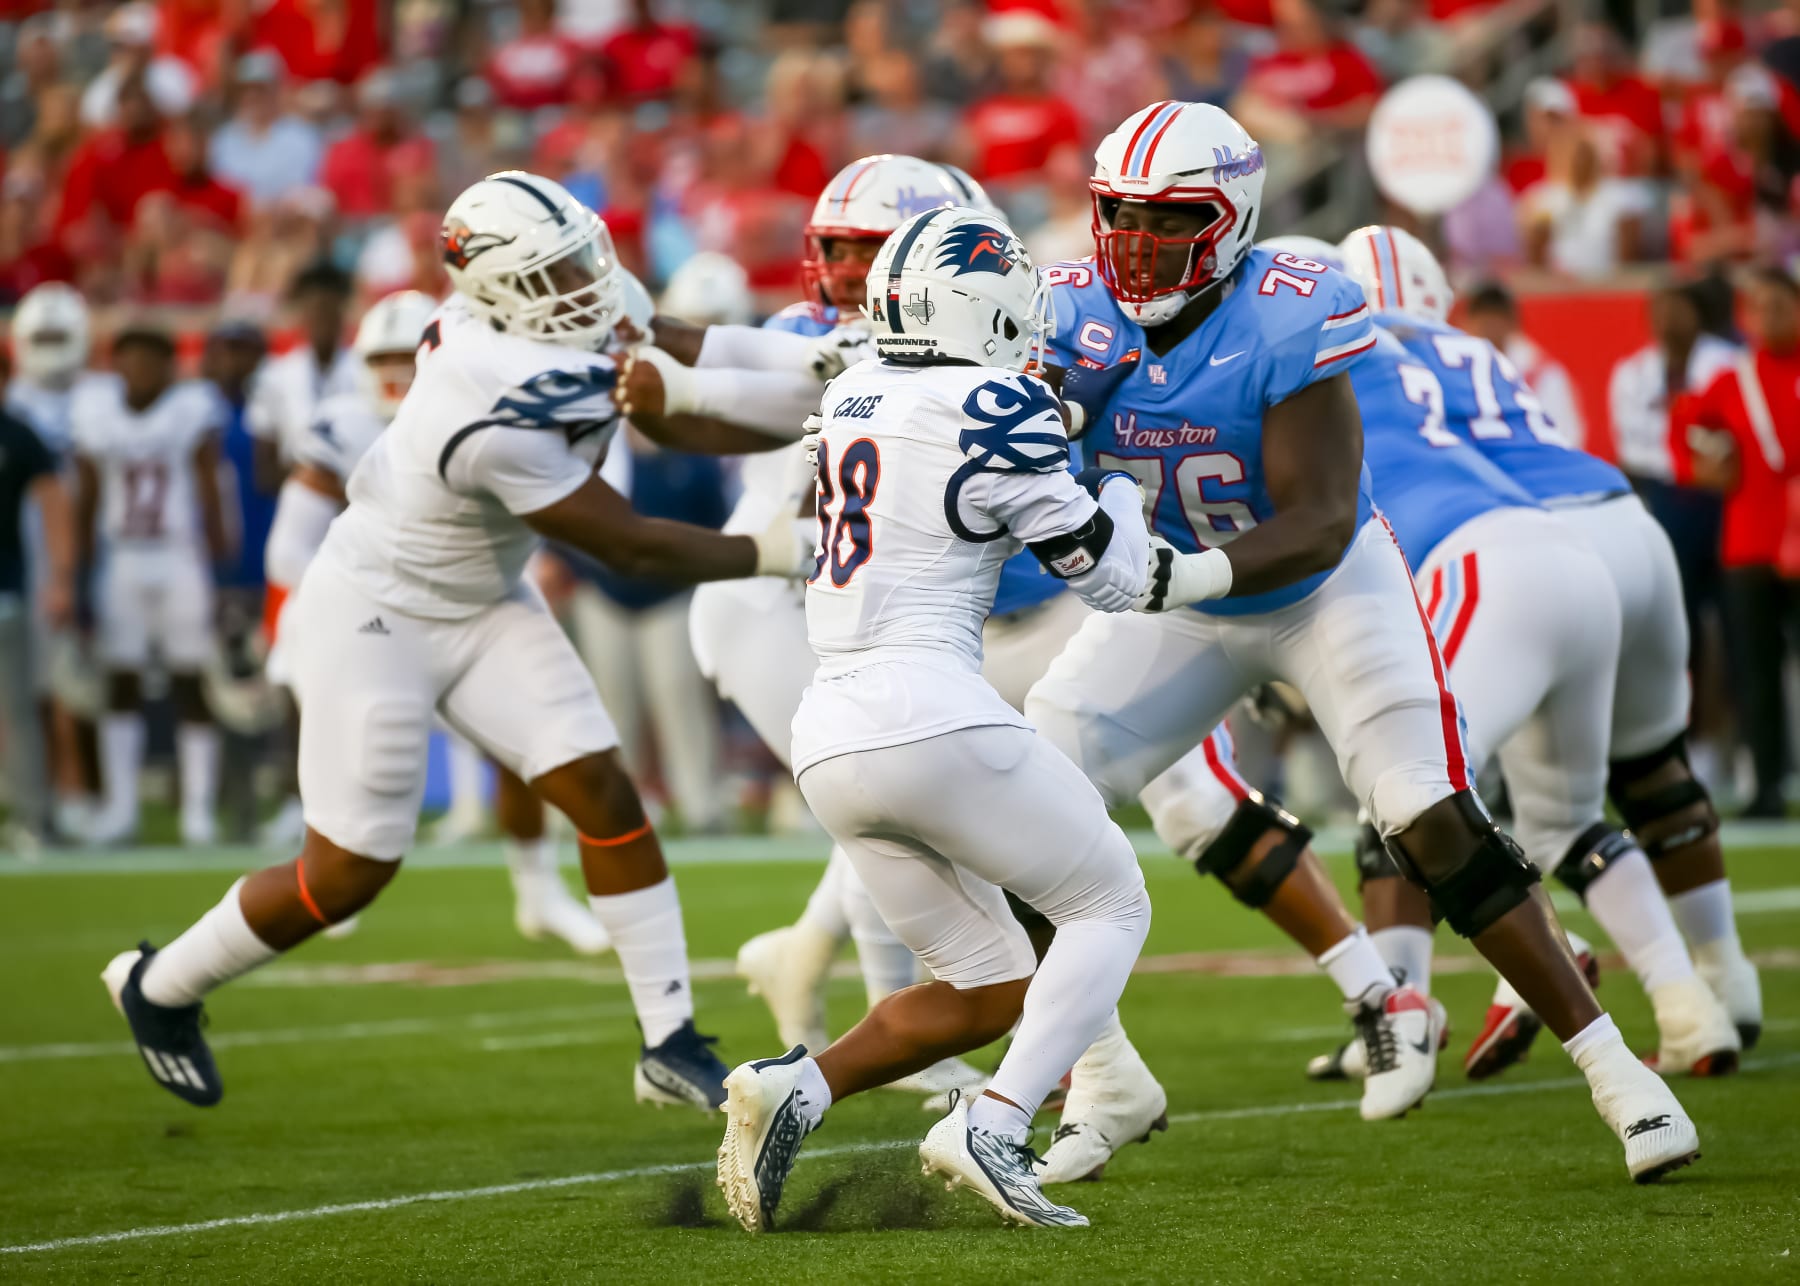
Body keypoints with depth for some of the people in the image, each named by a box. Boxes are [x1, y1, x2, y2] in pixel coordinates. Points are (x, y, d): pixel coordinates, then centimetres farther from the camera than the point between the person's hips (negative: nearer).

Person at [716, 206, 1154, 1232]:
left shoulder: (853, 398, 13)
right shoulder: (990, 412, -8)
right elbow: (1111, 579, 0)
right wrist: (1123, 485, 18)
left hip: (832, 738, 7)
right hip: (931, 713, -7)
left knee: (988, 990, 17)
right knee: (1112, 907, 10)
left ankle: (797, 1088, -5)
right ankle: (993, 1127, -10)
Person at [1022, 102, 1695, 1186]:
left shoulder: (1286, 324, -29)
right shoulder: (1080, 315, -15)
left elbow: (1319, 523, -31)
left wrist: (1195, 573, -48)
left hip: (1327, 588, -4)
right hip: (1179, 601, 5)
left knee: (1439, 828, -14)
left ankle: (1616, 1073, -3)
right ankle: (1097, 1085, 7)